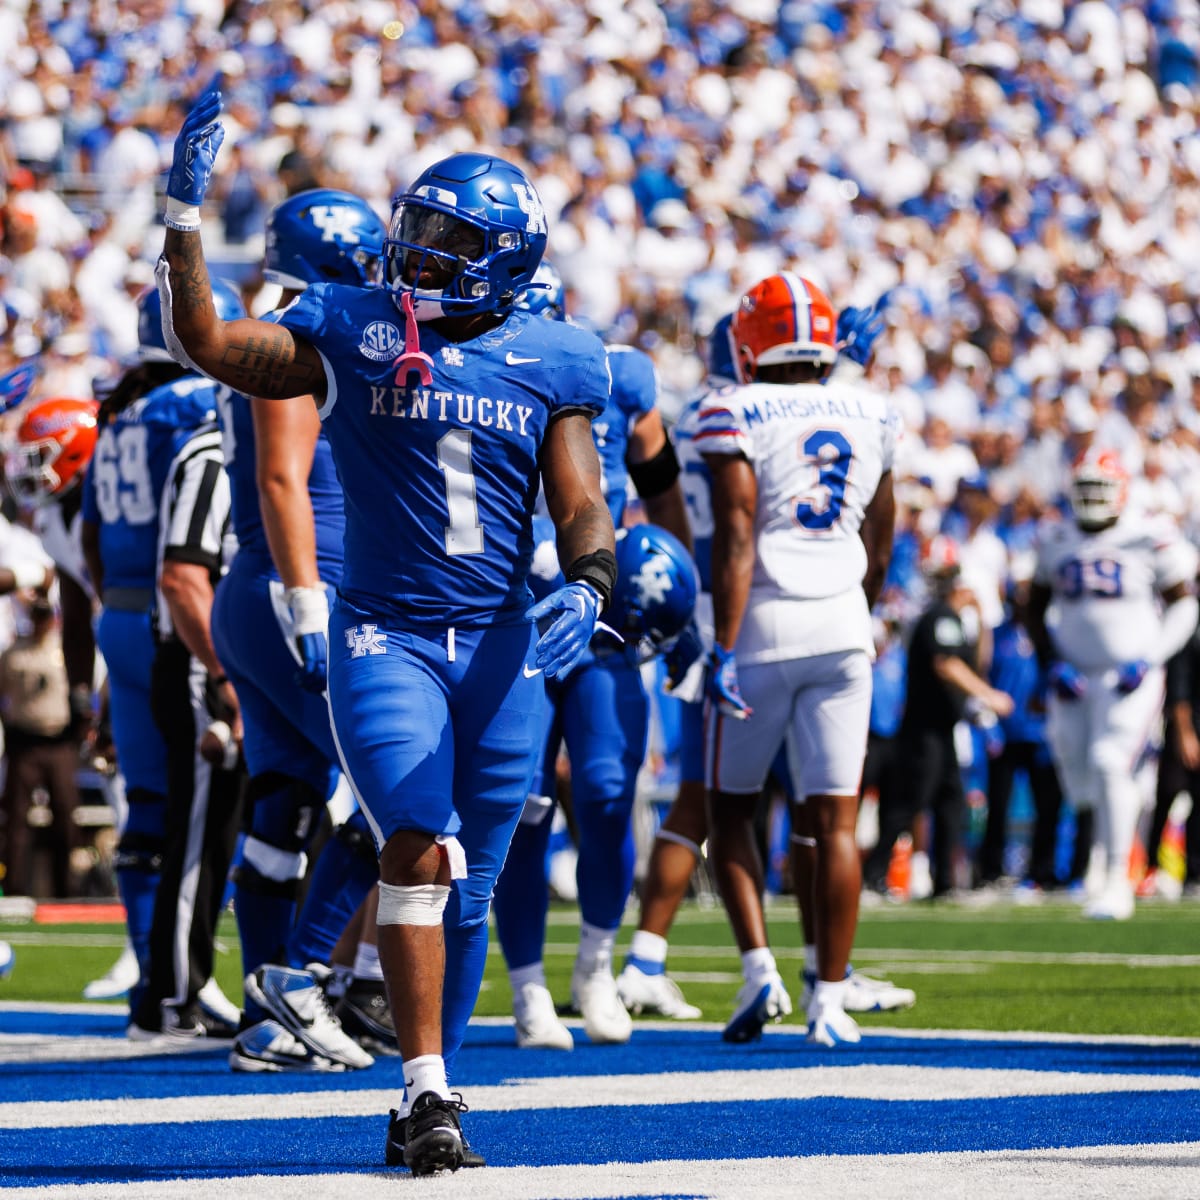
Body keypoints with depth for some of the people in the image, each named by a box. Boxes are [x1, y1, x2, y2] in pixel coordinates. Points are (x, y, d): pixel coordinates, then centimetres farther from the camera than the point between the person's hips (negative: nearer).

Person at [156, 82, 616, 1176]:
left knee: (468, 888, 7)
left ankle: (427, 1101, 20)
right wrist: (184, 212, -16)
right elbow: (203, 341, -7)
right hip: (385, 637, -2)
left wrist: (586, 590, -20)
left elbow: (582, 510, 1)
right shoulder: (352, 335, 0)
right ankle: (426, 1093, -16)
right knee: (419, 848, -20)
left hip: (501, 646, 2)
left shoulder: (550, 366, 4)